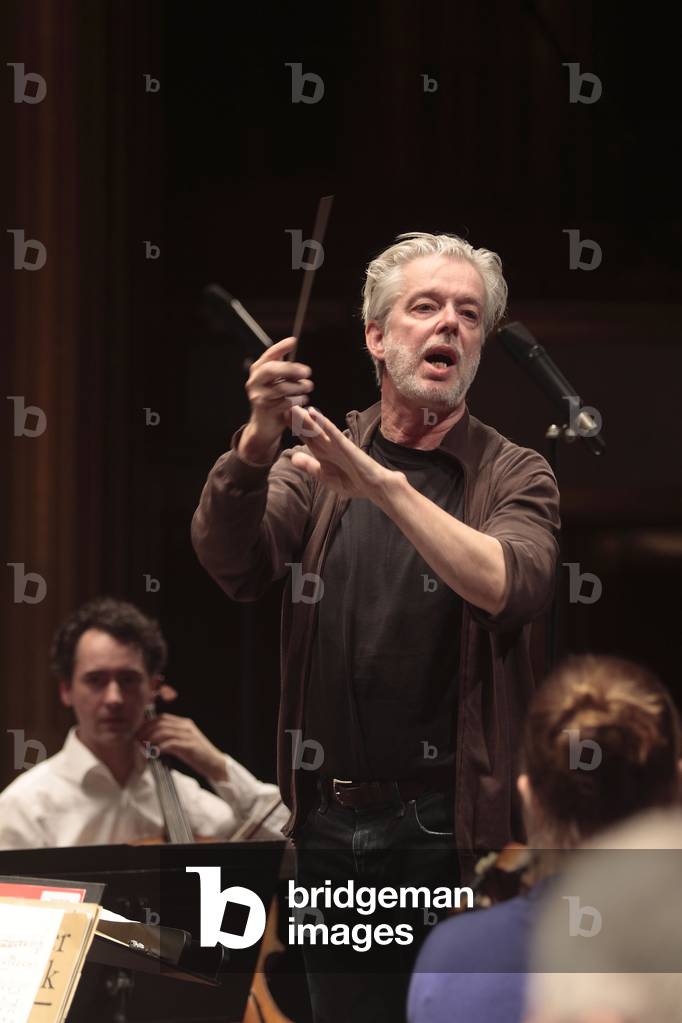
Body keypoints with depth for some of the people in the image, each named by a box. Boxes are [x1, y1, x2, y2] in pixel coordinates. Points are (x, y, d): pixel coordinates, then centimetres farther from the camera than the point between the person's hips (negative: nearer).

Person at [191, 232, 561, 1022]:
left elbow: (512, 587, -19)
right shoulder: (316, 459, 8)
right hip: (330, 823, 3)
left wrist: (382, 485, -29)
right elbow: (231, 566, -10)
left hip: (452, 829, -3)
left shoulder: (513, 475, 2)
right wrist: (255, 446, -29)